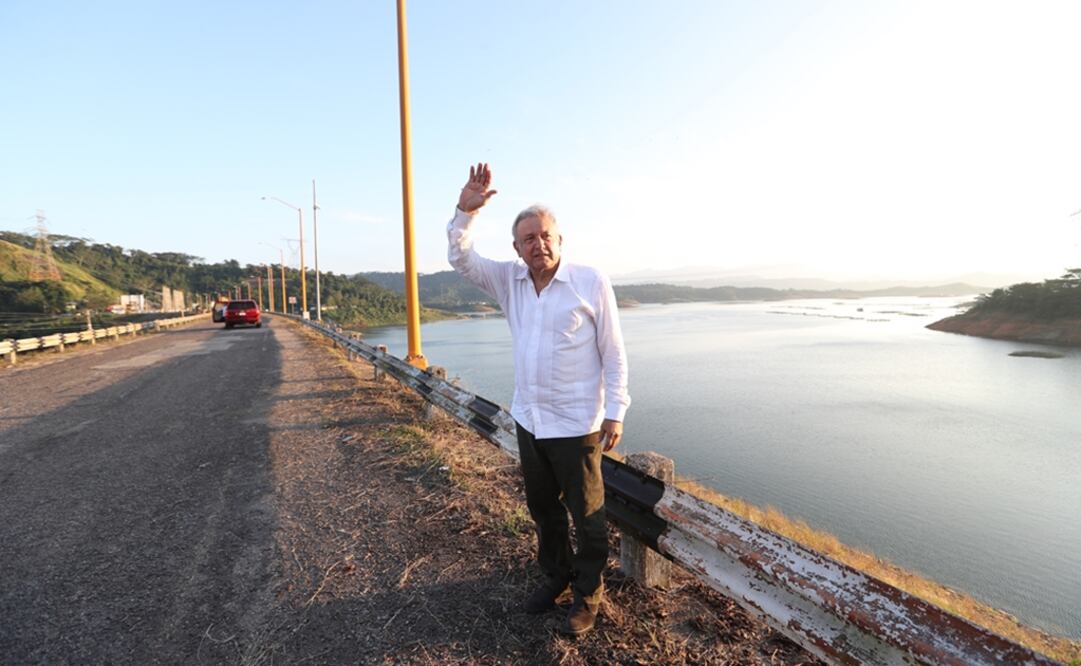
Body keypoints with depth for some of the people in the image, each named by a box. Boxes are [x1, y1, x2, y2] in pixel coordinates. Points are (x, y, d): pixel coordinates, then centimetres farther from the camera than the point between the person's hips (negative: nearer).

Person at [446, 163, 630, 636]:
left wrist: (615, 412, -11)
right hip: (528, 420, 6)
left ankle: (588, 596, 32)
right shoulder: (509, 280, 2)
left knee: (587, 516, 10)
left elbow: (613, 353, -9)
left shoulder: (591, 282, -11)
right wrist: (465, 211, -13)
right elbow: (461, 259, 2)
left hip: (576, 424, -5)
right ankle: (556, 576, 45)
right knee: (542, 509, 22)